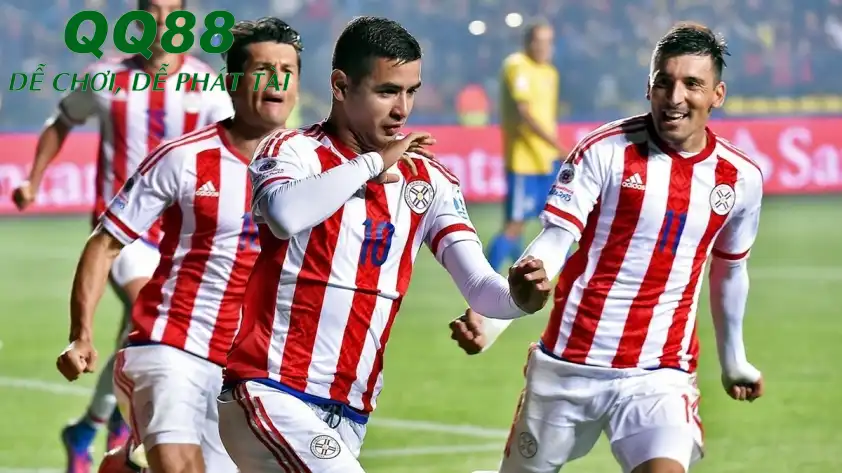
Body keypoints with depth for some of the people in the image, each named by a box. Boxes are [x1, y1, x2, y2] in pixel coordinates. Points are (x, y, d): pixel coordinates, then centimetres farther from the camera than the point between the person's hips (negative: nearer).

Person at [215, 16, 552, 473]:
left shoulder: (428, 181, 9)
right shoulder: (293, 151, -5)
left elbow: (478, 284, -1)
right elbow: (284, 215, -29)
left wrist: (516, 296, -23)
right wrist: (373, 162, -19)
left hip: (348, 417, 6)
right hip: (271, 394, -6)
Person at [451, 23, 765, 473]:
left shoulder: (741, 178, 3)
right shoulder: (604, 151, -9)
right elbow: (552, 244, -16)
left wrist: (733, 362, 32)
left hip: (660, 376, 1)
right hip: (567, 365, -1)